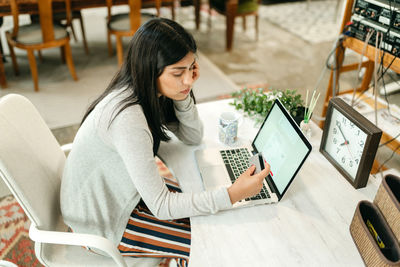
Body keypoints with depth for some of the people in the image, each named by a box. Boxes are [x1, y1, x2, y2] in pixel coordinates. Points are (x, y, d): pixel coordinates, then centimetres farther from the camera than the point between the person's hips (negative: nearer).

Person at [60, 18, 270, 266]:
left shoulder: (150, 90, -10)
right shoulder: (128, 118, -37)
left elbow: (193, 138, -2)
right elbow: (161, 207, -32)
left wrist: (184, 94, -19)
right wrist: (233, 194, -36)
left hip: (121, 190, 8)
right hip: (100, 224, -7)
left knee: (209, 215, 9)